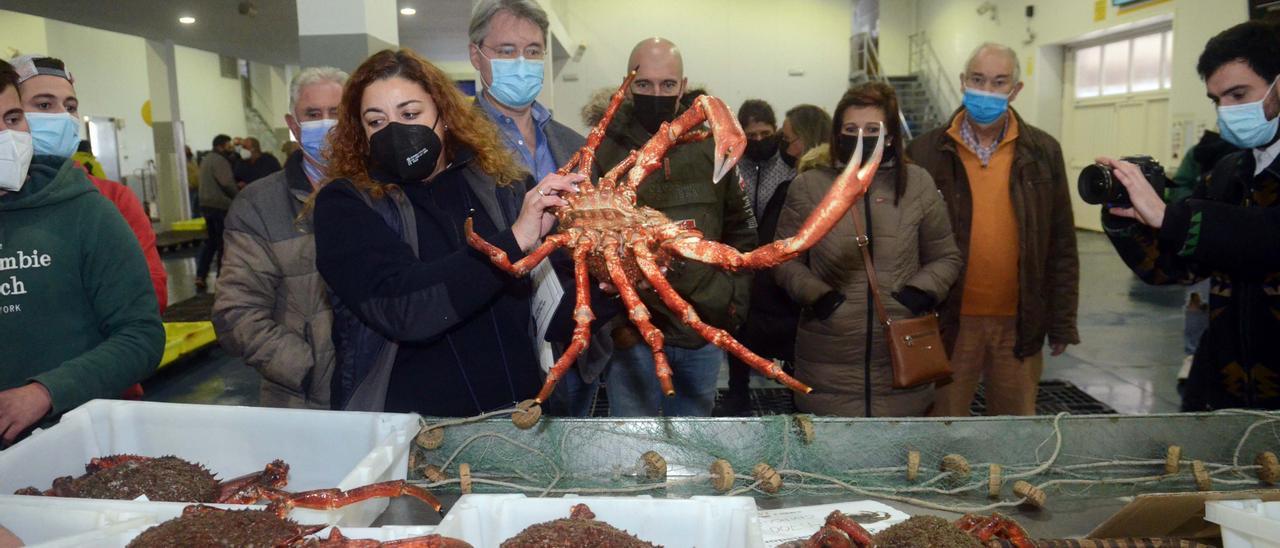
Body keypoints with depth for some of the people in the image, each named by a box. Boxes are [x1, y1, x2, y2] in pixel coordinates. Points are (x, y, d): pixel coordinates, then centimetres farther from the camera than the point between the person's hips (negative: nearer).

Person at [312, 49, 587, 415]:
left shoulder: (498, 187, 5)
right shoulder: (345, 204, -2)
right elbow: (398, 308, -19)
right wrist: (513, 241, -22)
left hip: (516, 414, 2)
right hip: (406, 420, -1)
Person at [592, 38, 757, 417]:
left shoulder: (711, 149, 5)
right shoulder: (602, 152, -7)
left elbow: (740, 230, 14)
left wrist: (734, 300, 7)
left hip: (706, 333, 4)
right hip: (633, 335, -3)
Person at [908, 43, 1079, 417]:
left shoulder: (1043, 152, 4)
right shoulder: (926, 153, -2)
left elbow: (1061, 245, 6)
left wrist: (1062, 321, 4)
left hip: (1020, 323, 2)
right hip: (949, 322, -1)